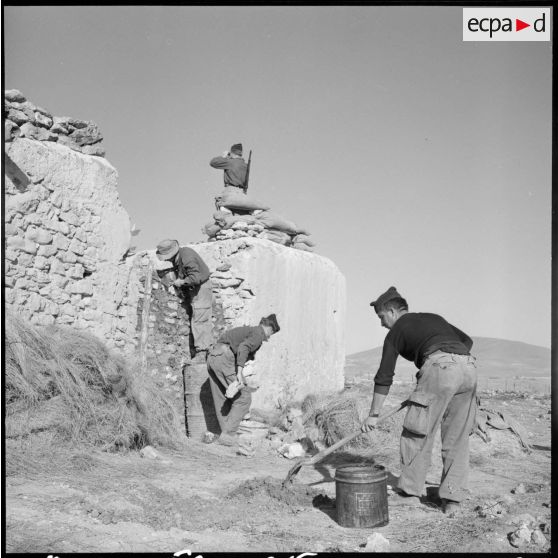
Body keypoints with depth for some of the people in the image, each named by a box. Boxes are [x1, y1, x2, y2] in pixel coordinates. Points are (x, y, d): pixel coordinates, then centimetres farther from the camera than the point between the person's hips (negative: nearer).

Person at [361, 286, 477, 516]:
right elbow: (466, 341, 27)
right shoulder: (434, 318, 32)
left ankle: (409, 492, 13)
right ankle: (452, 499, 13)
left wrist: (373, 415, 15)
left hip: (439, 367, -6)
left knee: (417, 432, 6)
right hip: (468, 367, 6)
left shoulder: (396, 331, 15)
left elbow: (384, 376, 12)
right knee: (457, 438, 13)